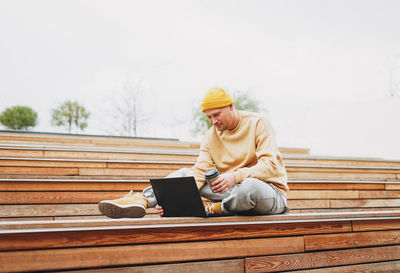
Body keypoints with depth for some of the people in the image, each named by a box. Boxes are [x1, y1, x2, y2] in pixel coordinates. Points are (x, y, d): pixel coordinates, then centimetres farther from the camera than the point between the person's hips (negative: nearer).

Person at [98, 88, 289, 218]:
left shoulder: (257, 123, -7)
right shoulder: (211, 136, 6)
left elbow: (270, 165, -16)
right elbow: (199, 170, -6)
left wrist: (236, 176, -33)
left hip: (271, 191, -4)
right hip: (234, 189, 5)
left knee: (249, 186, -42)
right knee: (184, 174, -9)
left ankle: (211, 209, -18)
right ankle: (142, 200, -29)